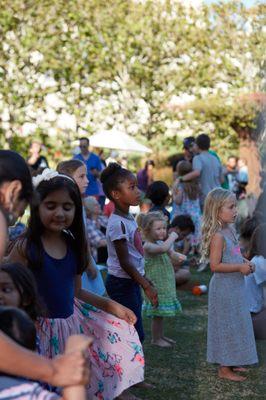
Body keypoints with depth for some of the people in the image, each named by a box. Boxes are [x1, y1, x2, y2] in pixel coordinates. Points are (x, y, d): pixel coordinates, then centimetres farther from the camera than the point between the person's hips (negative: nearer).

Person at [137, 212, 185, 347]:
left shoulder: (161, 242, 7)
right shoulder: (148, 246, -22)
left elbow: (171, 253, 12)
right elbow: (163, 249, -40)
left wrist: (179, 256, -10)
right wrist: (172, 237, -25)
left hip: (165, 283, 9)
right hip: (156, 284, -8)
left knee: (162, 312, 18)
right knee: (158, 313, 1)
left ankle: (161, 336, 31)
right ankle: (155, 338, 15)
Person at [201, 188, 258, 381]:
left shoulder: (230, 230, 7)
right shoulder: (218, 235, -21)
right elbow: (215, 265, -24)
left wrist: (245, 262, 4)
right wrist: (240, 267, -22)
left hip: (235, 286, 9)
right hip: (224, 287, -9)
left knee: (235, 325, 17)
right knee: (226, 325, 0)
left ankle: (230, 363, 30)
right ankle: (224, 369, 11)